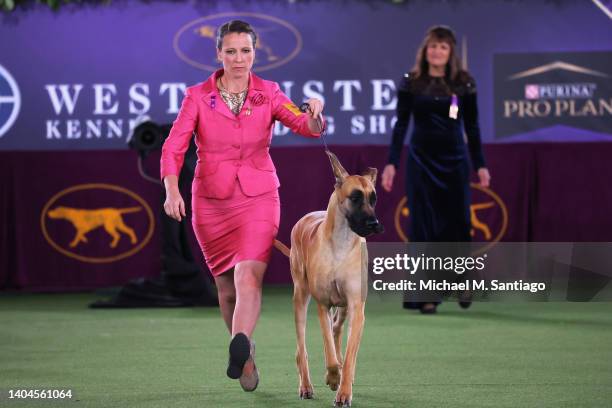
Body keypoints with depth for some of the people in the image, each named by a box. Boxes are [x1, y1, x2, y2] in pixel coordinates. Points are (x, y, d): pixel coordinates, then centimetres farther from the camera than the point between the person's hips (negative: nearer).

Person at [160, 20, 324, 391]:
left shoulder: (268, 94, -2)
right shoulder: (198, 96, -3)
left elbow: (306, 126, -13)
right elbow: (174, 146, -9)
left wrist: (315, 114, -37)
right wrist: (172, 189, -25)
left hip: (259, 199, -1)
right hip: (211, 203, 1)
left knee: (249, 277, -22)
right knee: (226, 286, 12)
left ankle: (239, 350, -38)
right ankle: (247, 352, 31)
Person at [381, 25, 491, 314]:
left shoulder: (463, 82, 0)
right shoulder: (411, 82, -1)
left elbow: (472, 125, 4)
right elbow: (401, 124, -1)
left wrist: (480, 165, 3)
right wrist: (392, 163, -9)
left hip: (454, 159, 1)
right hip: (421, 159, 0)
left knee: (457, 221, 2)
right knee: (423, 225, -2)